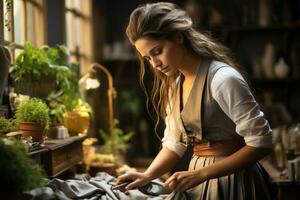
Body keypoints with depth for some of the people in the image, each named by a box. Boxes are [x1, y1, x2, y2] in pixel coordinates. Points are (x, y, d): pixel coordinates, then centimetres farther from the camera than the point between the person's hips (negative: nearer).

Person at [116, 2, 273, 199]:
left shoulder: (222, 79, -20)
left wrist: (200, 174, -25)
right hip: (197, 178, 7)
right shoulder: (173, 85, 6)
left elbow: (261, 143, -21)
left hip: (232, 180, -7)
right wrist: (147, 176, -8)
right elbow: (174, 144, 11)